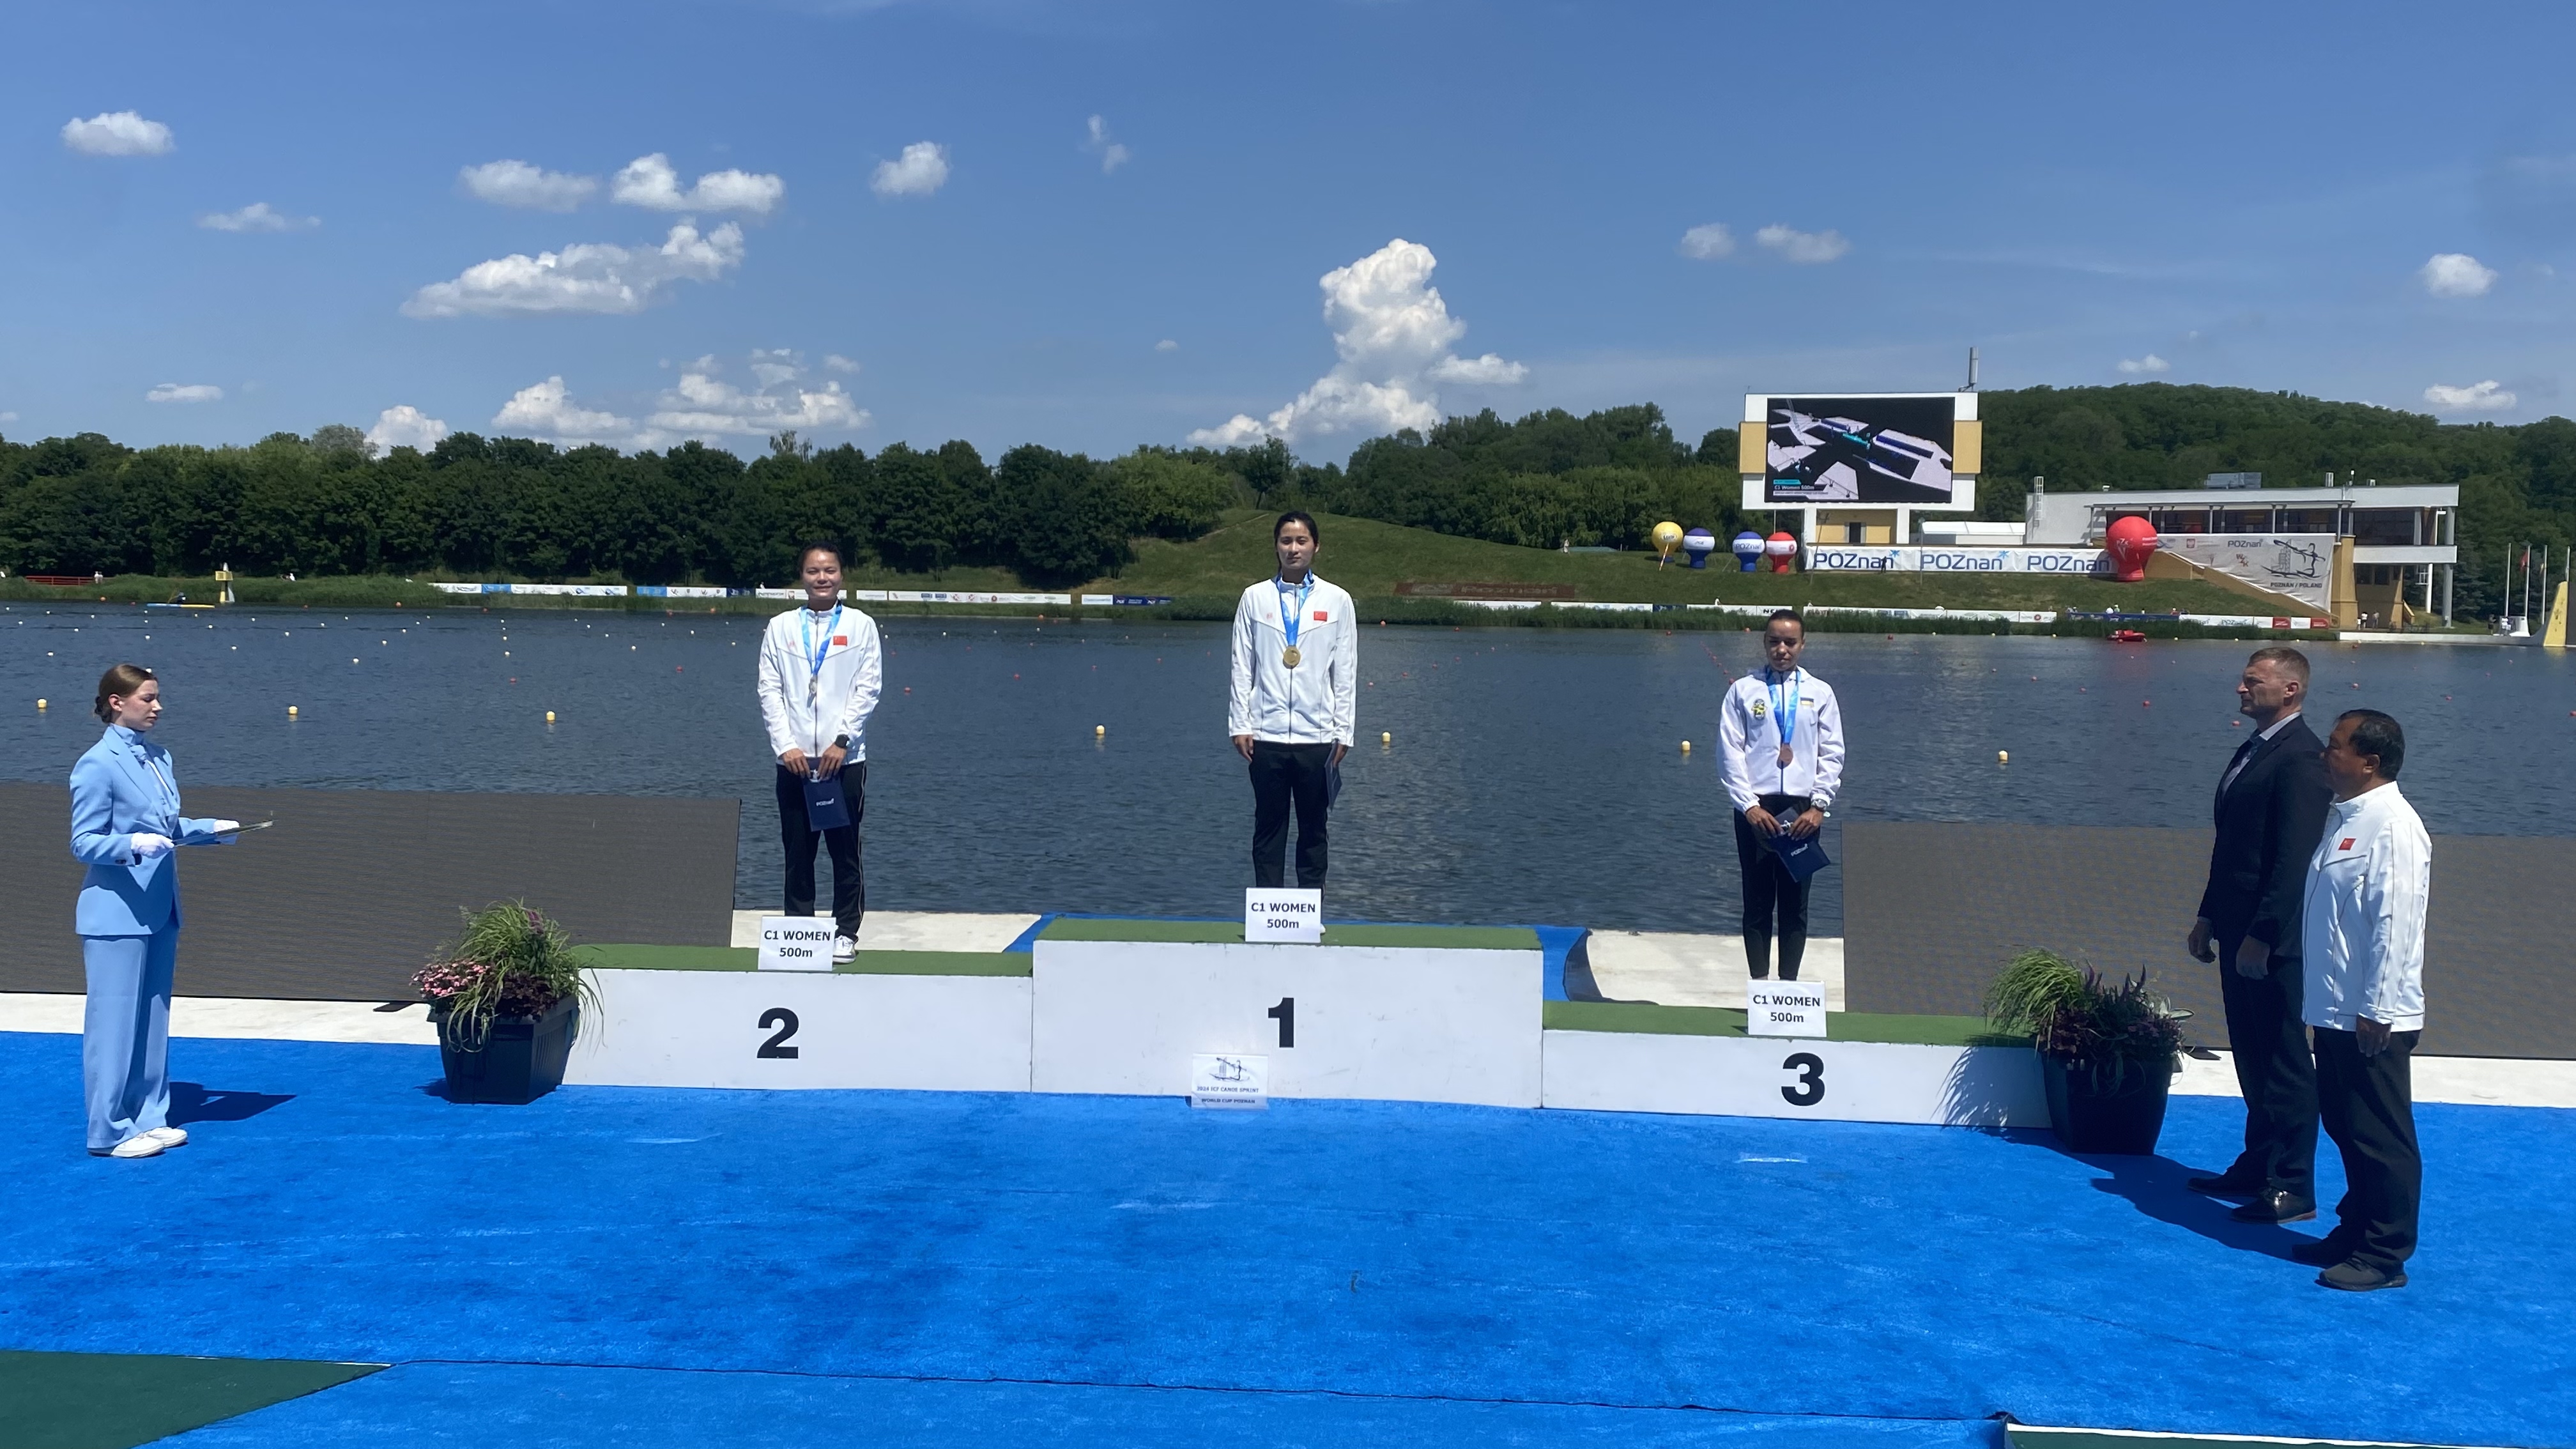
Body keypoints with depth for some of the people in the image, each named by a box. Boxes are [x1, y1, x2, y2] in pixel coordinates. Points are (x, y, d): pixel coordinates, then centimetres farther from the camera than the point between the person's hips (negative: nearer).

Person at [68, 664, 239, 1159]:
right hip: (118, 913, -8)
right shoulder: (96, 764, -13)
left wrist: (210, 829, 5)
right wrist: (133, 845, -29)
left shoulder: (160, 758, 9)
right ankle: (111, 1132, 7)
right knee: (114, 1020, -1)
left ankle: (149, 1117, 23)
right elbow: (83, 842, -13)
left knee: (154, 1019, 14)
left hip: (160, 909, 8)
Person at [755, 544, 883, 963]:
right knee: (797, 853, 5)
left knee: (845, 850, 3)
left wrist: (841, 742, -9)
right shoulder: (780, 628, 9)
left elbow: (868, 689, -1)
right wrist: (786, 745, -7)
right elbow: (770, 691, 4)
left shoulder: (861, 626, 5)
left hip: (844, 758, -1)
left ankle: (846, 931, 12)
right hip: (794, 759, 1)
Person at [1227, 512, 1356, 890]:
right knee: (1268, 829, 6)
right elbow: (1242, 667, 5)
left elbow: (1346, 672, 4)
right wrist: (1240, 724, -1)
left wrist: (1344, 731, 1)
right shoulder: (1255, 597, 5)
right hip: (1266, 735, 0)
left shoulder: (1337, 600, 4)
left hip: (1317, 736, 0)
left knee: (1314, 830, 7)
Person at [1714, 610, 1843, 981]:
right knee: (1757, 903, 3)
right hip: (1755, 808, -1)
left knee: (1795, 905, 5)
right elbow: (1730, 752, -1)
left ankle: (1789, 984, 10)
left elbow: (1832, 755, 5)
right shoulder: (1743, 691, 3)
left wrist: (1818, 805, -6)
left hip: (1802, 809, 1)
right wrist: (1749, 805, -10)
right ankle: (1758, 984, 7)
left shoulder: (1820, 693, 7)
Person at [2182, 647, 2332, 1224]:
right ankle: (2259, 1164, 29)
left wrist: (2261, 936, -22)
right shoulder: (2253, 749, 14)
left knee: (2285, 1060, 0)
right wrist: (2209, 916, 18)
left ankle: (2293, 1187, 9)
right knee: (2252, 1054, 17)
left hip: (2274, 938, -10)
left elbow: (2294, 858, -22)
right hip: (2237, 929, 10)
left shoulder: (2301, 758, -17)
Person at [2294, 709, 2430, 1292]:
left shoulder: (2392, 827, -18)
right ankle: (2356, 1229, 31)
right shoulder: (2343, 817, 11)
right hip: (2334, 1010, 10)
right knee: (2345, 1126, 19)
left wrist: (2375, 1010, -21)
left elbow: (2394, 925, -21)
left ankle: (2385, 1254, 10)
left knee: (2381, 1136, 1)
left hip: (2372, 1017, -10)